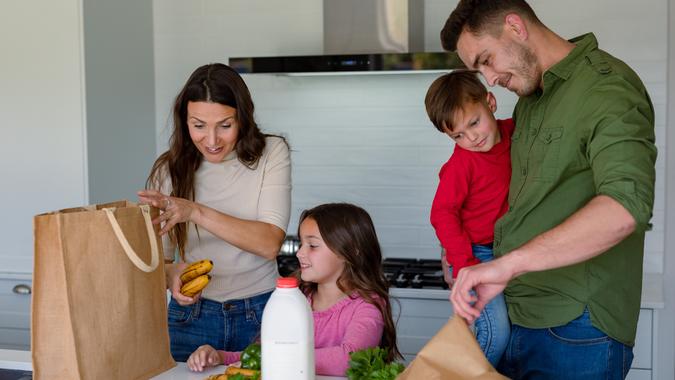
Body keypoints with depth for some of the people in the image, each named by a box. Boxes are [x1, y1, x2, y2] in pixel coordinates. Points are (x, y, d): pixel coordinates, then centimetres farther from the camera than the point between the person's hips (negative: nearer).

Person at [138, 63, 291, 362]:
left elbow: (270, 243, -20)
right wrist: (172, 274, -25)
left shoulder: (270, 154, -9)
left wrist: (195, 211, -29)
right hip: (192, 315, 1)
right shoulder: (170, 170, -4)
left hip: (259, 314, -1)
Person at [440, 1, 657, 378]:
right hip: (515, 320, 8)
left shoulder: (607, 86, -14)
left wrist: (508, 263, -35)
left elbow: (625, 207, -30)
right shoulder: (530, 99, 16)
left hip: (575, 331, -8)